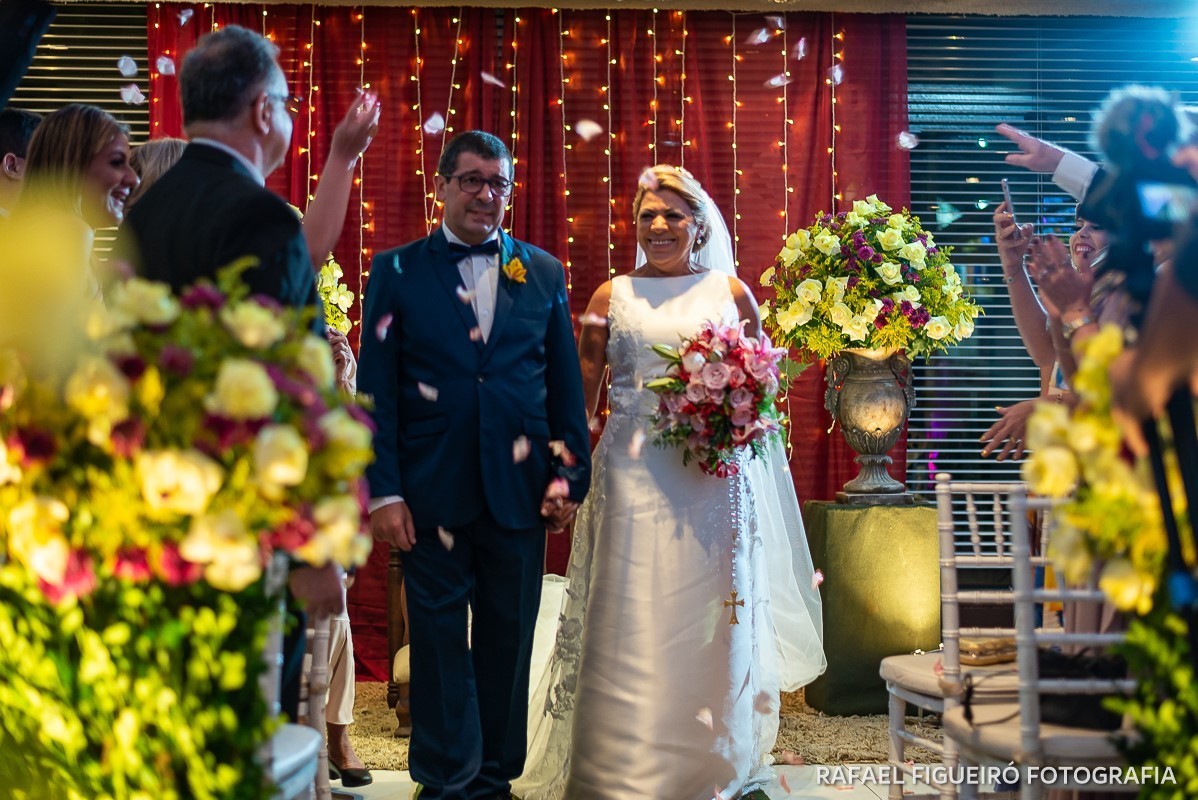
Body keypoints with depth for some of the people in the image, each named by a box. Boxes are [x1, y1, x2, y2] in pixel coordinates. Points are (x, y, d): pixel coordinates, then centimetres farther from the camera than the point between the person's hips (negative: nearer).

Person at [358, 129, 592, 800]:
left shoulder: (545, 273, 9)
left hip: (521, 490, 2)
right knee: (441, 641, 6)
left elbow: (566, 386, 10)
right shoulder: (397, 271, 3)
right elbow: (376, 389, -1)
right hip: (432, 492, -2)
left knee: (509, 643, 10)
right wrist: (383, 491, -7)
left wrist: (570, 474, 3)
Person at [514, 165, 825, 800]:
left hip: (716, 475, 0)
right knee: (630, 621, 0)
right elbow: (583, 391, 7)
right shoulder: (614, 295, 9)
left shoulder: (731, 291, 9)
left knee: (713, 620, 5)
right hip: (633, 473, 0)